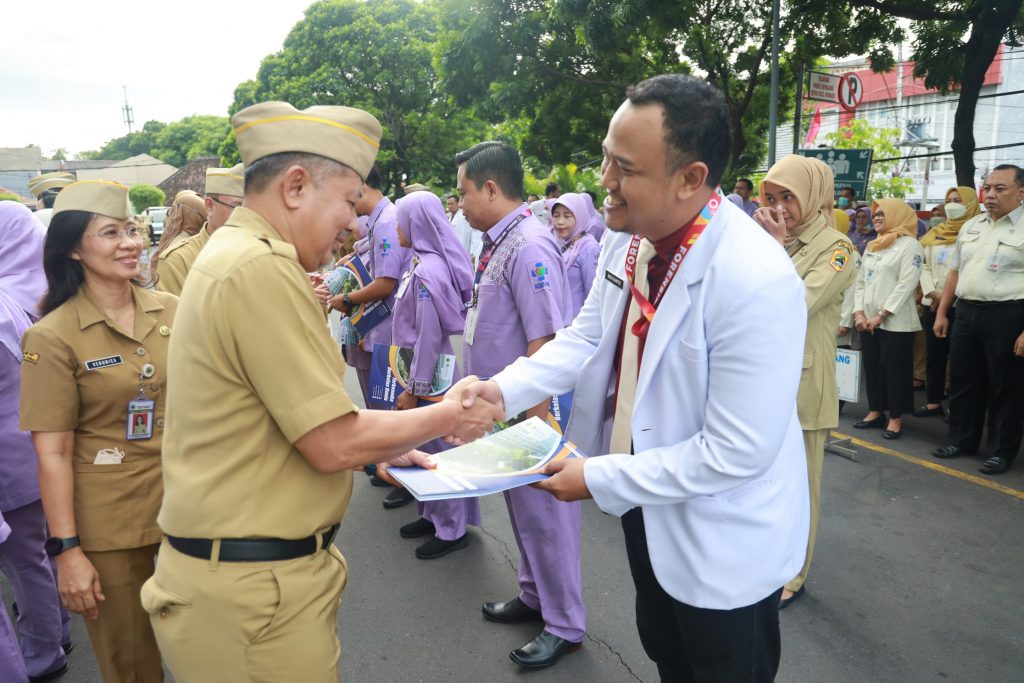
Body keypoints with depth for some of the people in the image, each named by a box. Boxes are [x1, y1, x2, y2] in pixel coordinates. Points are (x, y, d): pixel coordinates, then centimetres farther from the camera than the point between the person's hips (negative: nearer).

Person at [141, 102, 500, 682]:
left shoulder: (233, 253, 11)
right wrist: (447, 418, -9)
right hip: (257, 588, -10)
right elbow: (335, 445, -22)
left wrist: (382, 448, 11)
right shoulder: (261, 269, -22)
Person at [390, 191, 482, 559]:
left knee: (438, 446, 4)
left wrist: (413, 388, -16)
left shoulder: (427, 271, -22)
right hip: (434, 367, 9)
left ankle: (451, 530, 19)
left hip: (432, 373, -9)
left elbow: (429, 336, -22)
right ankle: (434, 515, 34)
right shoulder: (431, 262, 6)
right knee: (427, 445, 19)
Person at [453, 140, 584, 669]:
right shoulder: (497, 243, 6)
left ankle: (564, 625, 25)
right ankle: (534, 597, 42)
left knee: (543, 513, 6)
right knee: (521, 507, 22)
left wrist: (535, 421, -23)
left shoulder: (530, 248, -22)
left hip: (528, 412, -9)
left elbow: (545, 343, -25)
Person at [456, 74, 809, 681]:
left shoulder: (758, 283, -32)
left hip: (723, 544, -7)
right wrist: (504, 389, -14)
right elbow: (589, 334, 3)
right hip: (646, 507, 7)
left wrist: (599, 480, -22)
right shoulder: (630, 236, -9)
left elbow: (737, 453, -29)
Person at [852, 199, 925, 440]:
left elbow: (906, 284, -13)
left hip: (896, 322, -7)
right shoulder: (871, 246, 17)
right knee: (871, 367, 10)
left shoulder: (909, 245, -5)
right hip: (868, 321, 7)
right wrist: (859, 312, 0)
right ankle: (876, 411, 22)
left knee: (895, 369, -1)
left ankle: (896, 418, 7)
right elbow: (860, 282, 14)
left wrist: (881, 315, -16)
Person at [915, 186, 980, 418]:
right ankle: (934, 402, 18)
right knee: (934, 354, 10)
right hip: (932, 304, 5)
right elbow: (925, 267, 10)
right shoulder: (935, 234, 13)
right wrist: (932, 292, -5)